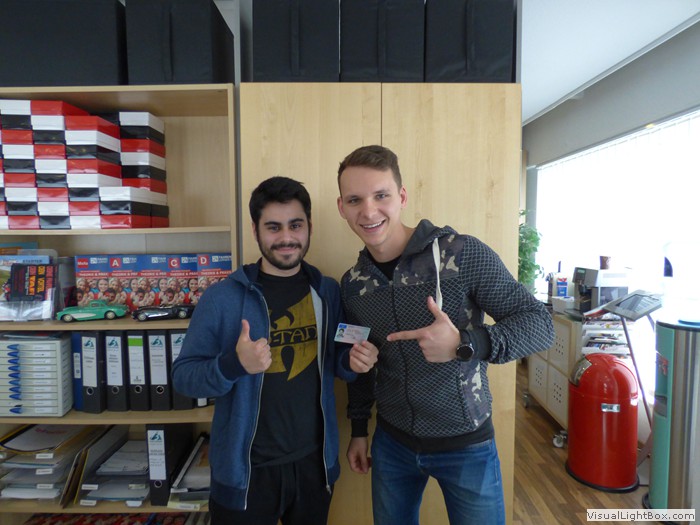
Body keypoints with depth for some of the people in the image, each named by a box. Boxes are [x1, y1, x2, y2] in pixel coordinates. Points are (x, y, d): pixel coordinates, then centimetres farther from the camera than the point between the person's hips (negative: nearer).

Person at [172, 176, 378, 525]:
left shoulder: (329, 292, -2)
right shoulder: (222, 297, -14)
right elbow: (182, 376, -11)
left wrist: (353, 362, -13)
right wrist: (234, 364, -29)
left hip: (315, 463, 3)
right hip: (246, 472, -3)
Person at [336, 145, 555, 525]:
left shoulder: (464, 254, -19)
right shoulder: (352, 284, -4)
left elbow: (539, 323, -16)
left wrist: (465, 345, -32)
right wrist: (359, 429, 14)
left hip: (465, 444, -3)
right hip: (391, 442, 4)